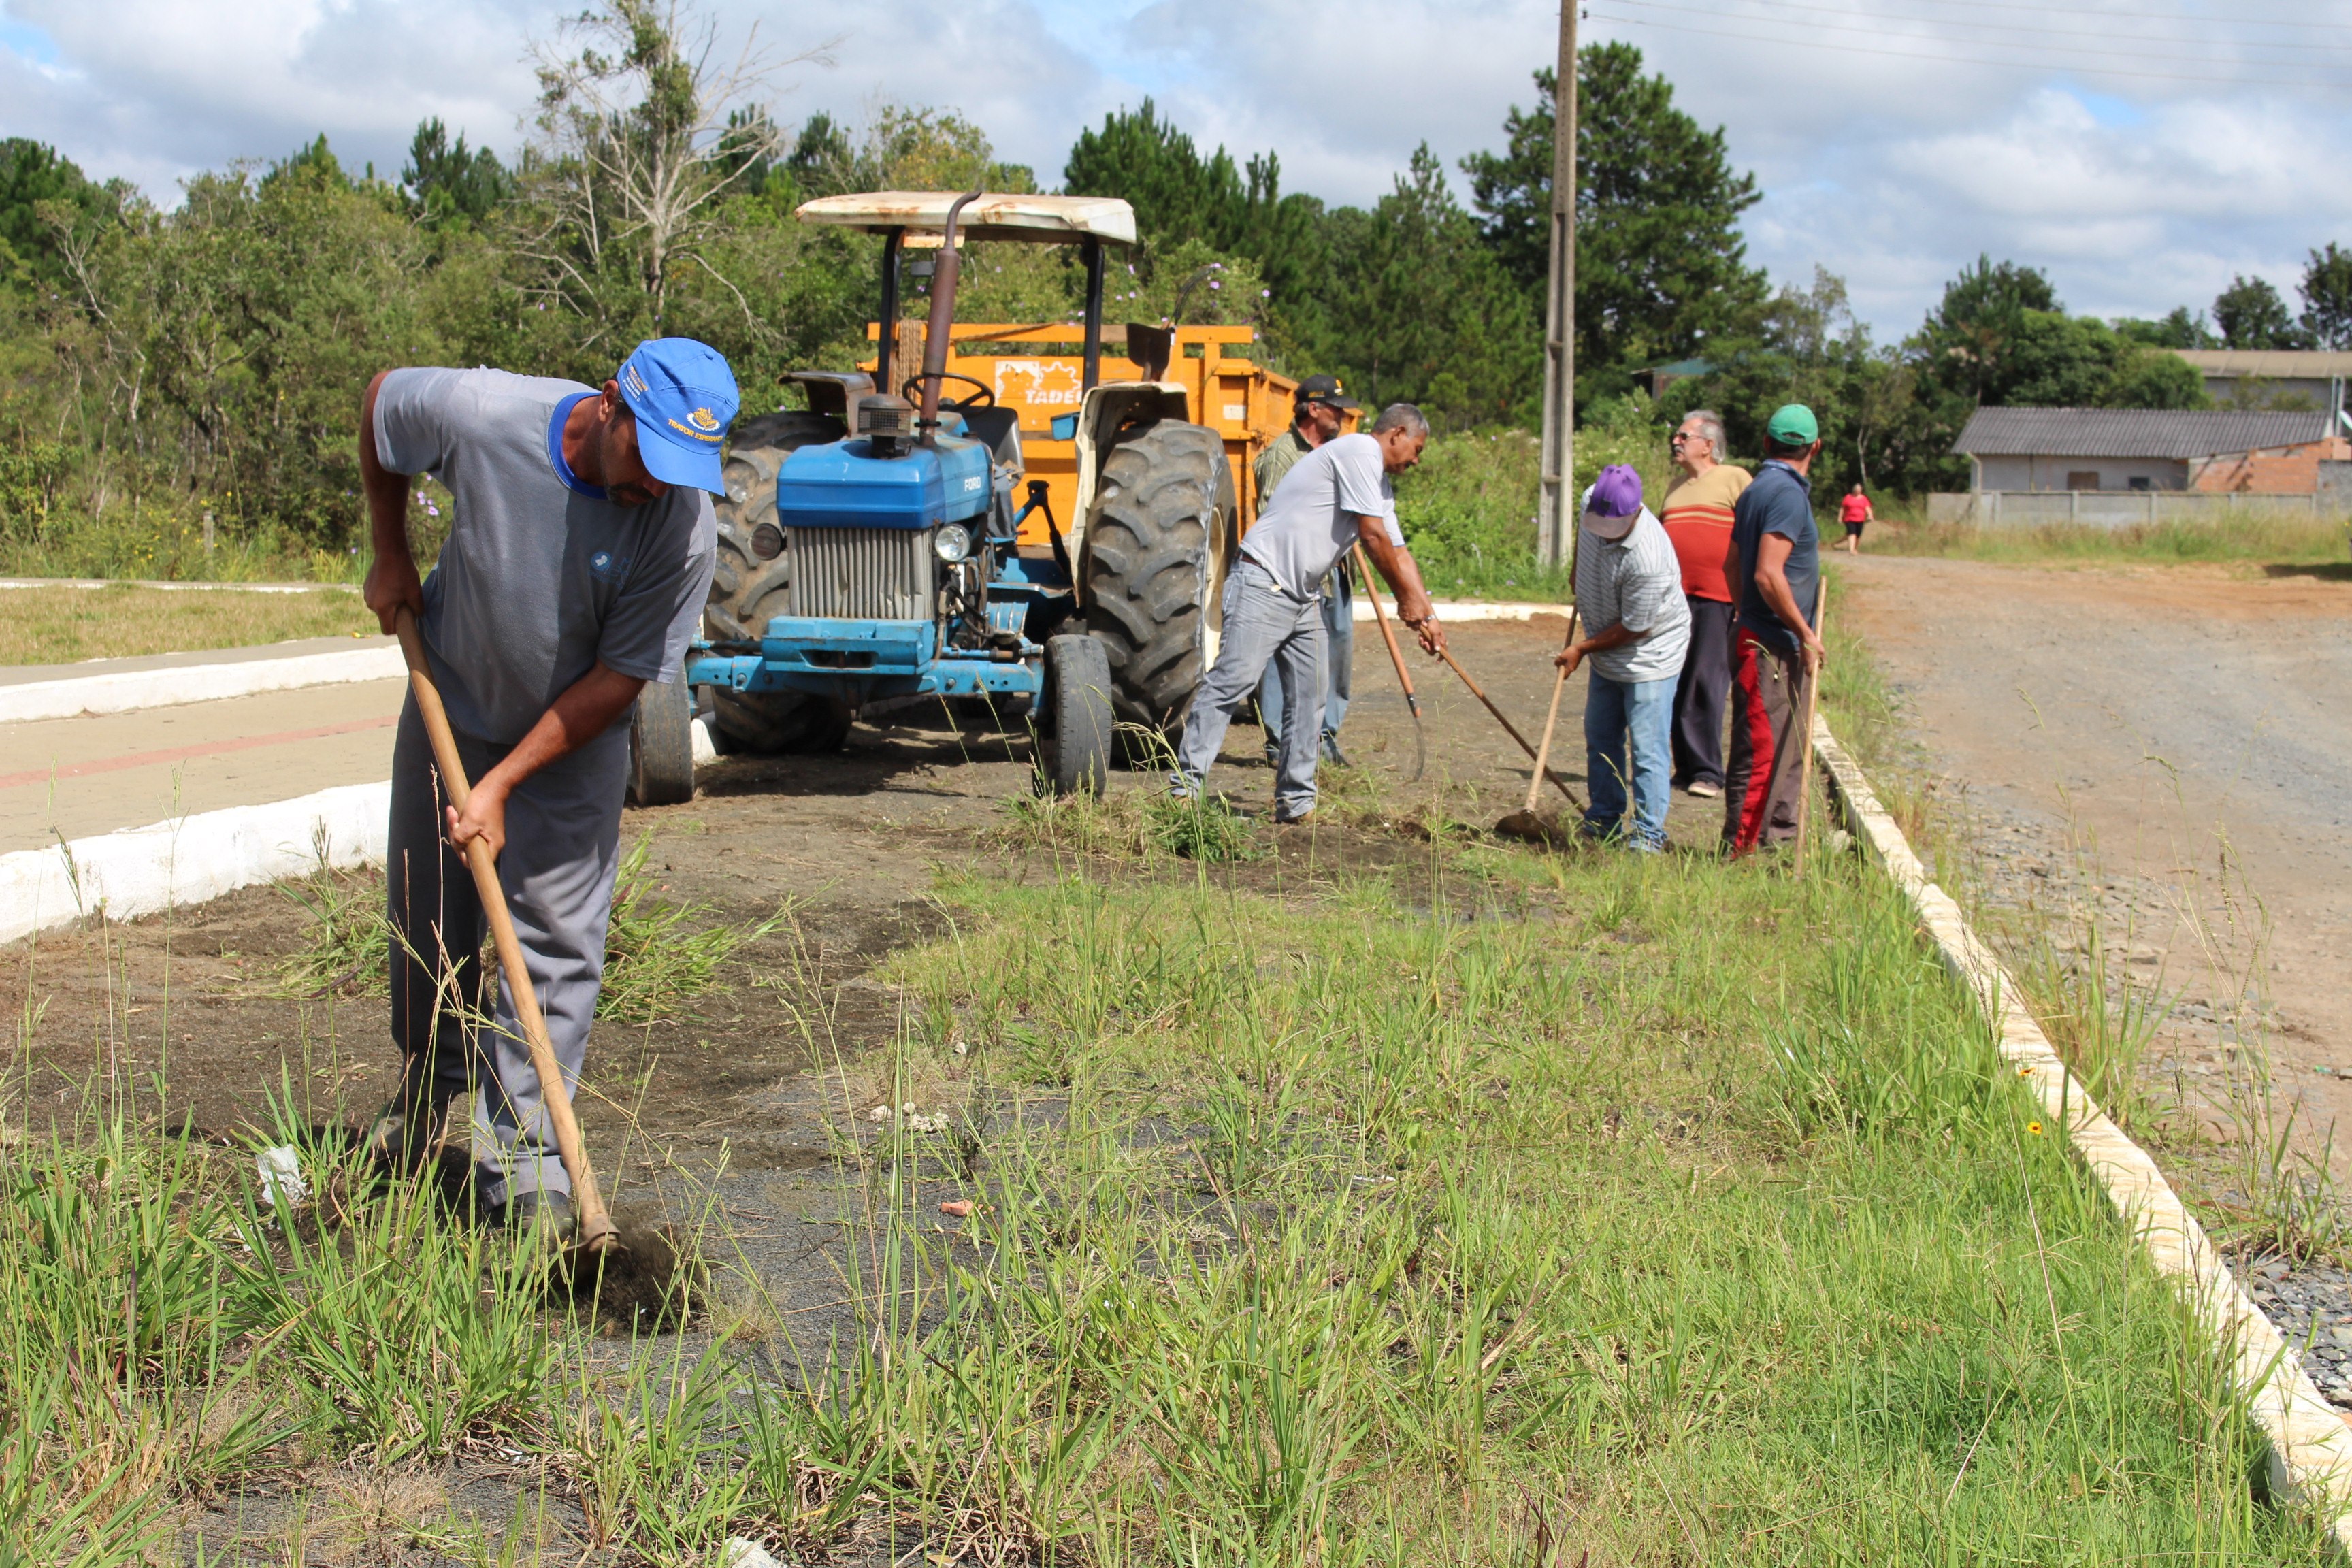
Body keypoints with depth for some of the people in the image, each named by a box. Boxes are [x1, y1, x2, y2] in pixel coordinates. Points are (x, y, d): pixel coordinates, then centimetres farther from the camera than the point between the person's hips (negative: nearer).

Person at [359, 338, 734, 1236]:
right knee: (426, 923, 13)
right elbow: (381, 399, -4)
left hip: (574, 738, -2)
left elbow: (619, 679, -22)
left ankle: (524, 1163, 0)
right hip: (449, 705, 2)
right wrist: (390, 554, -1)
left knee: (557, 939, -8)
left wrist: (503, 784, -22)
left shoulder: (685, 528, -29)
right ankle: (421, 1112, 37)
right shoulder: (481, 414, -28)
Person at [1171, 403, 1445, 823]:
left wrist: (1426, 613, 17)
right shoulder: (1359, 451, -10)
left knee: (1310, 693, 6)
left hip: (1304, 596, 11)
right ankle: (1184, 785, -13)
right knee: (1231, 681, -14)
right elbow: (1373, 536, -13)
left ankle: (1295, 801, 10)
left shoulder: (1380, 485, 21)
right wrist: (1406, 597, -3)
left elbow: (1397, 551, 24)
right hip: (1263, 583, -11)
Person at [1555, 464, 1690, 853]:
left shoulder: (1649, 559, -35)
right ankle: (1604, 821, 27)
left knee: (1647, 749, -7)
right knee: (1601, 739, 15)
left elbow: (1634, 629, -23)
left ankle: (1649, 833, 0)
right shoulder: (1593, 502, -13)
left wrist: (1582, 649, -13)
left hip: (1650, 654, -8)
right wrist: (1577, 576, 20)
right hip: (1608, 657, 8)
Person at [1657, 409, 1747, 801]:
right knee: (1677, 687, 6)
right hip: (1674, 598, 7)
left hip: (1716, 597, -7)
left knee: (1706, 684, -9)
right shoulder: (1677, 486, 21)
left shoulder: (1734, 479, 0)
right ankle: (1685, 768, 12)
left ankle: (1708, 772, -6)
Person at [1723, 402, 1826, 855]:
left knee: (1789, 746, 17)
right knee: (1762, 751, -6)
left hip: (1762, 640, 10)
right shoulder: (1788, 494, -16)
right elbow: (1768, 575, -24)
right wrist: (1806, 633, -17)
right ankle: (1741, 847, -2)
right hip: (1772, 647, -10)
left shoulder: (1756, 490, 13)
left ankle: (1779, 835, 25)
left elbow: (1734, 567, 20)